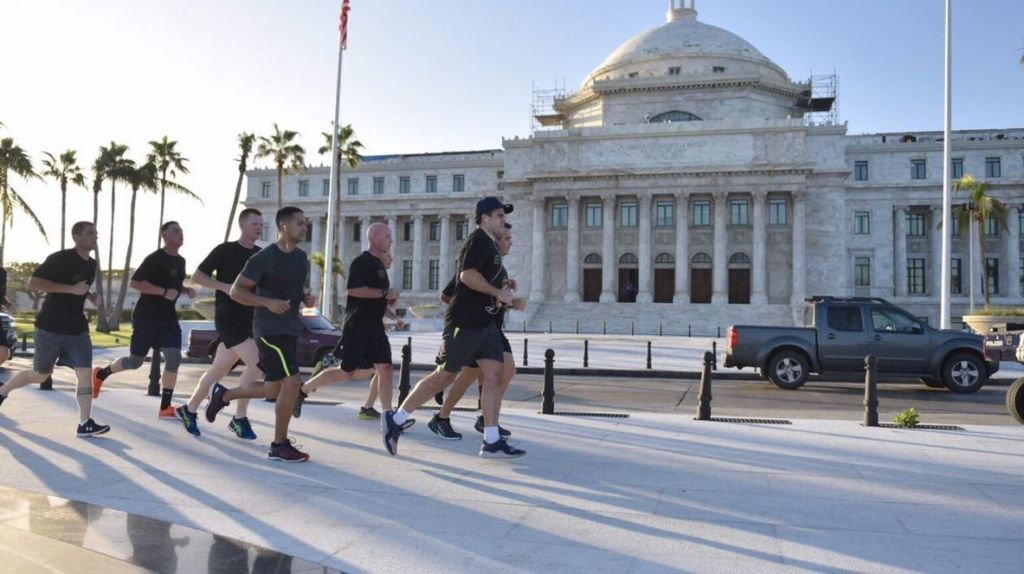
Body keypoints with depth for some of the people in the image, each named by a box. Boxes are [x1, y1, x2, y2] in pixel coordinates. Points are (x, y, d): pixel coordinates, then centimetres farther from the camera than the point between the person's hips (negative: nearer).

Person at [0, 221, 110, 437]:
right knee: (40, 375, 10)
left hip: (78, 330, 6)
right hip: (51, 328, -6)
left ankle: (85, 423, -6)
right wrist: (71, 289, -26)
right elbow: (33, 282, -20)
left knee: (85, 373, -7)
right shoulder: (60, 259, -14)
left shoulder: (91, 265, 9)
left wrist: (91, 296, 5)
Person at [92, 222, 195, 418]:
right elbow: (135, 282, -21)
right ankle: (100, 374, 35)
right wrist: (164, 292, -27)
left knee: (174, 358, -8)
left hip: (168, 318, 6)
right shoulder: (155, 259, -15)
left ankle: (165, 407, -3)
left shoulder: (181, 261, 10)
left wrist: (187, 290, 4)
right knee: (135, 361, 6)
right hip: (145, 317, -6)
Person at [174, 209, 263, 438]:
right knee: (256, 364, -18)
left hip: (248, 320, 6)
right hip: (228, 318, -6)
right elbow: (197, 276, -2)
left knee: (219, 370, 13)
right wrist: (225, 287, -15)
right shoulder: (225, 250, -4)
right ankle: (239, 418, -5)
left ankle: (189, 410, 31)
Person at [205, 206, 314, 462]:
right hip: (269, 330, -8)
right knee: (292, 382, -15)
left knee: (272, 389, 15)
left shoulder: (302, 258, 11)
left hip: (290, 330, 8)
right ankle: (279, 446, -1)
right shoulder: (264, 258, -12)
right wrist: (268, 302, -23)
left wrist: (306, 298, 3)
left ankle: (223, 394, 39)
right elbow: (236, 291, -10)